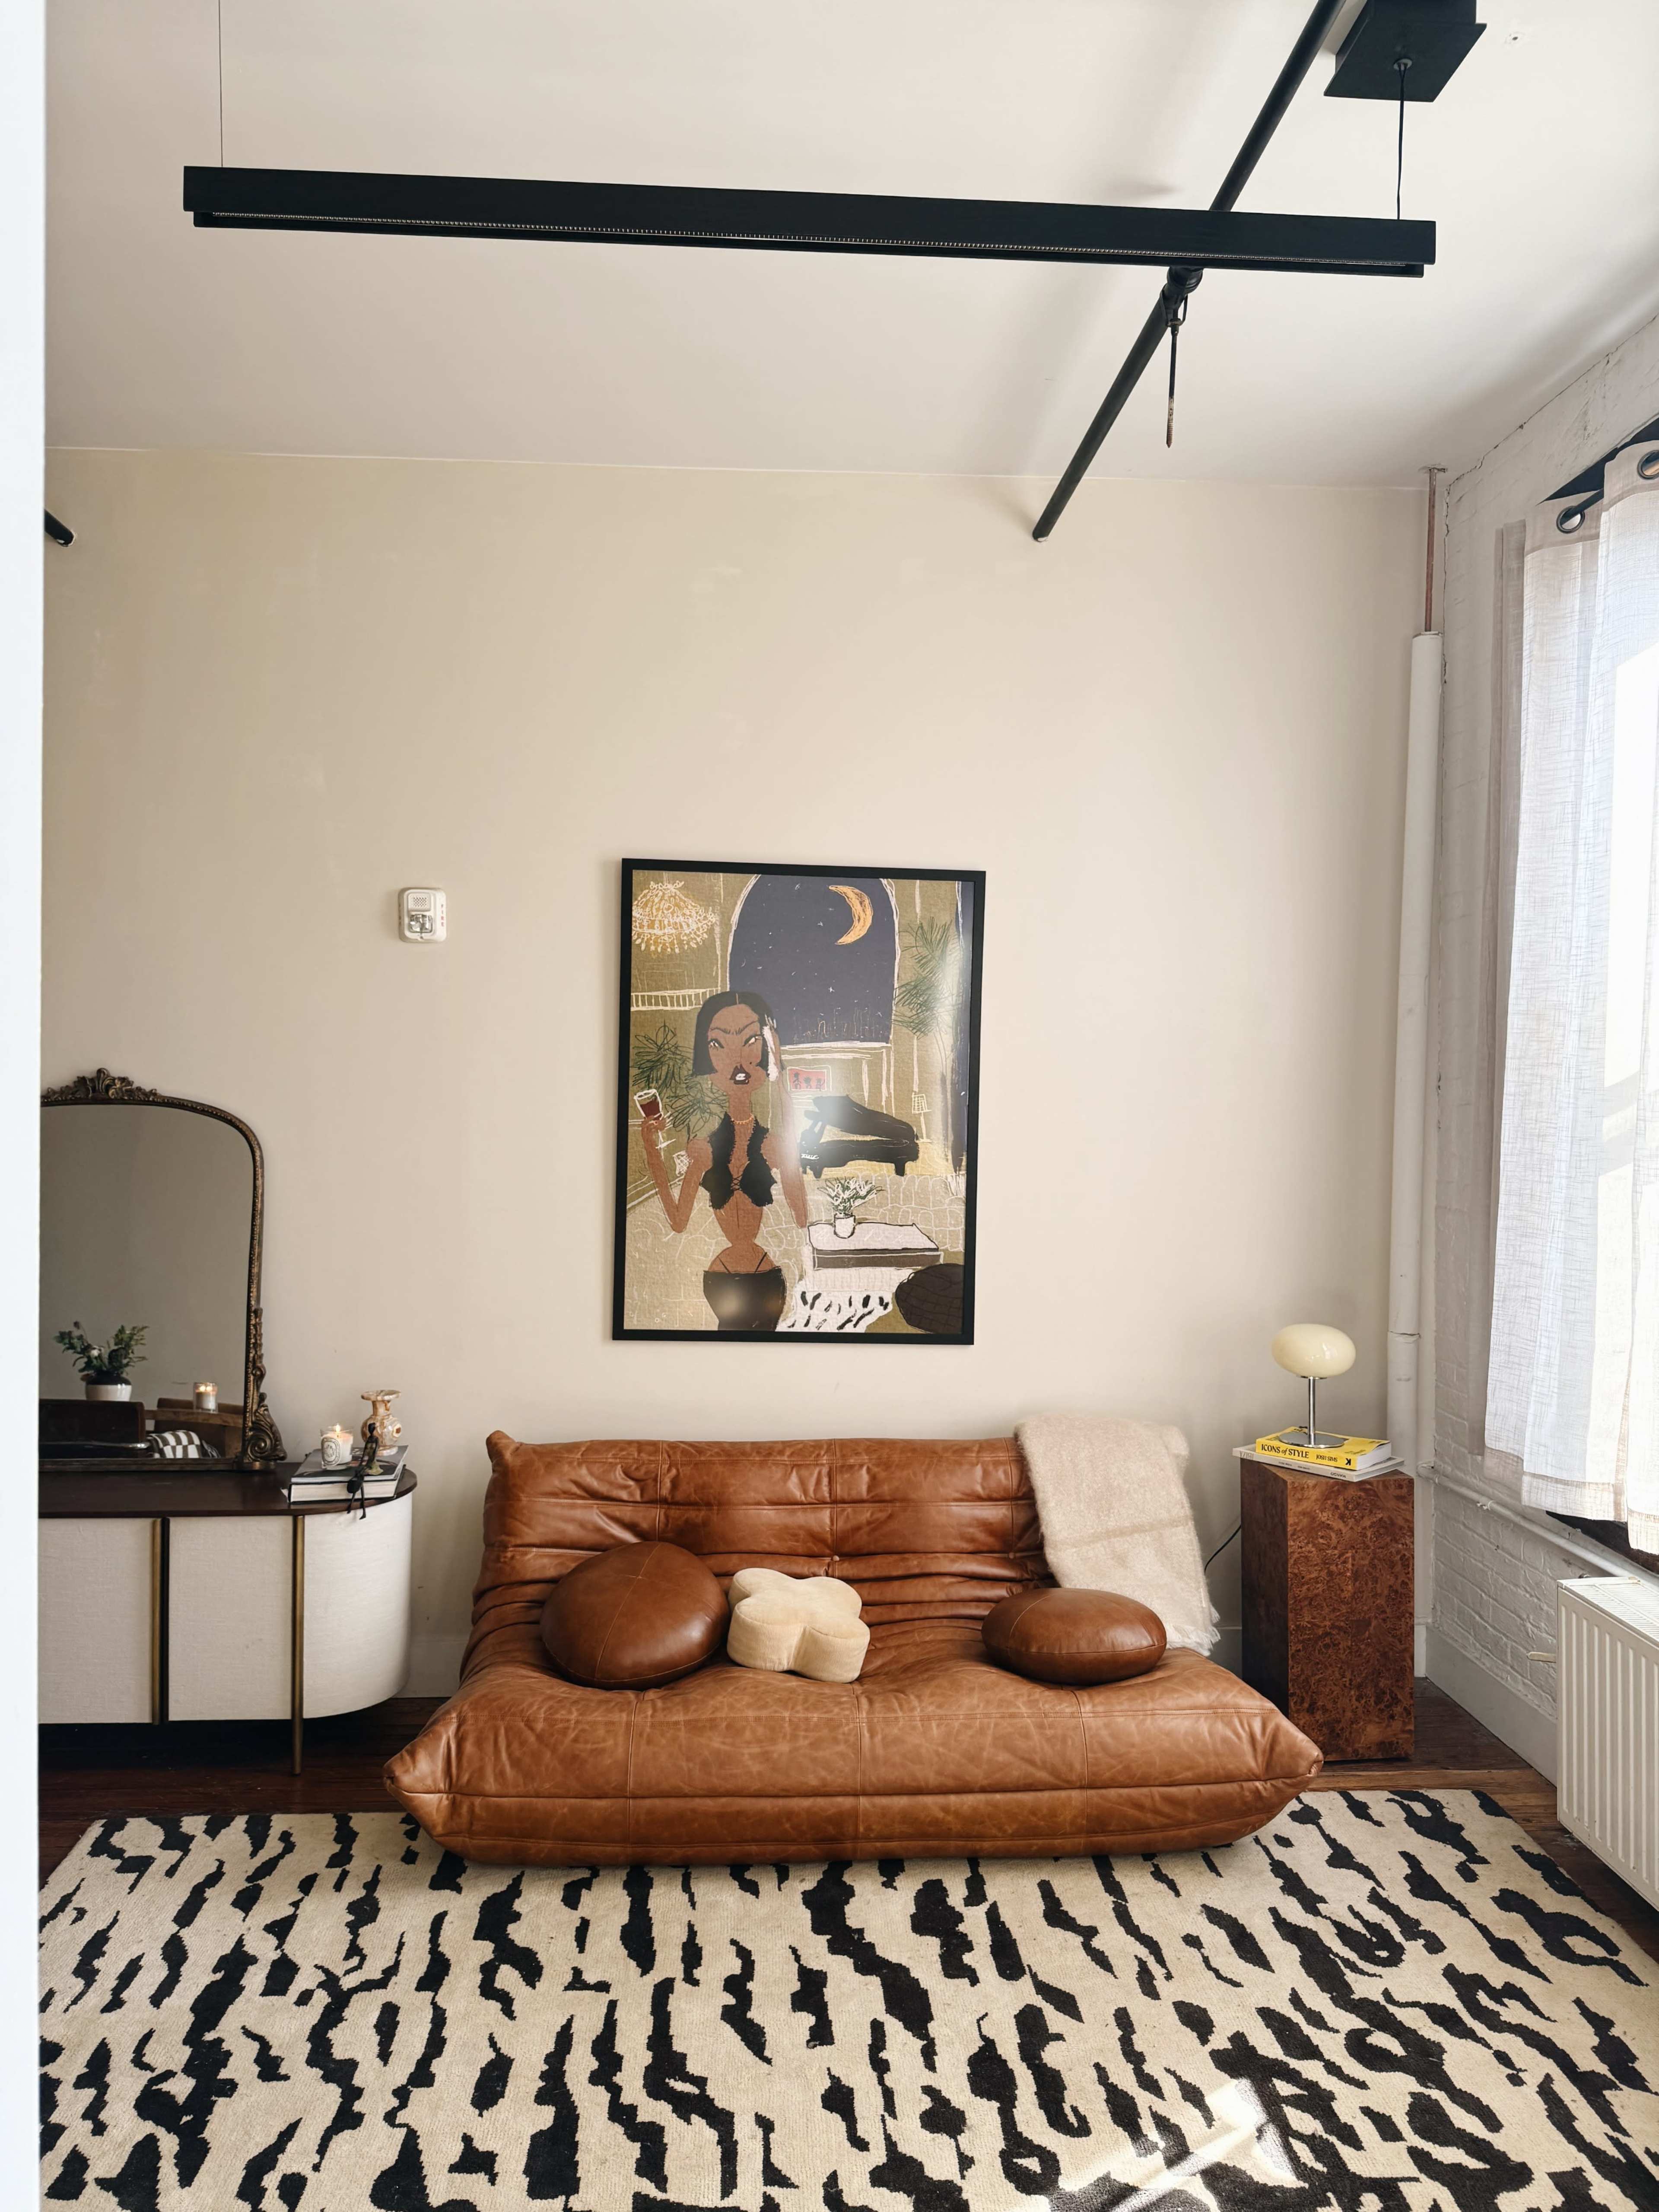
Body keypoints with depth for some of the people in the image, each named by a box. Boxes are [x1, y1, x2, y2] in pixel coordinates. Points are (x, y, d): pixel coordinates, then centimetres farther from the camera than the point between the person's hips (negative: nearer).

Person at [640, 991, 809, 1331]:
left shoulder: (777, 1143, -4)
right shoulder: (703, 1149, 2)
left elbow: (801, 1219, -12)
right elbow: (678, 1222, 0)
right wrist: (653, 1155, -1)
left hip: (768, 1279, -1)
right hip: (718, 1278, 1)